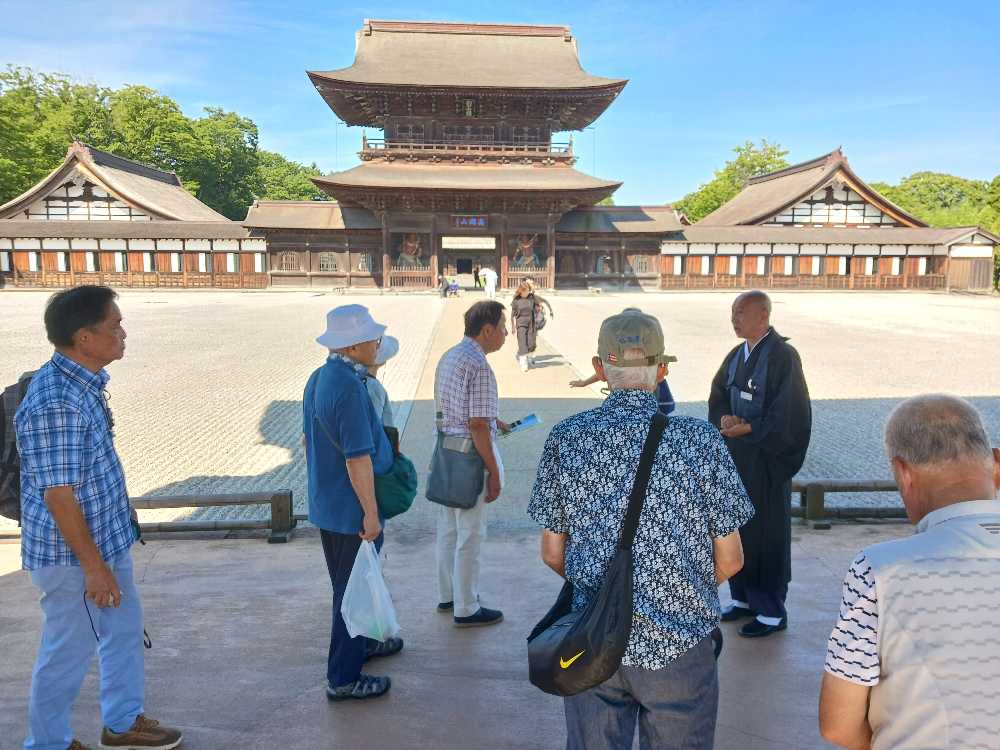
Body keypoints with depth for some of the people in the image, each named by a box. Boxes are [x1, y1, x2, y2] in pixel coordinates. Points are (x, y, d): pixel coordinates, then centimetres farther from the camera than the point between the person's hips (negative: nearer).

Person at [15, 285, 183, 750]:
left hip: (107, 536, 9)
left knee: (125, 628, 21)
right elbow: (58, 495, -26)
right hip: (74, 554, -9)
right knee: (69, 651, 10)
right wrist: (93, 566, -20)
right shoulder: (55, 403, -28)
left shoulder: (84, 381, 2)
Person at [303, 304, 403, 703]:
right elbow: (358, 459, -26)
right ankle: (343, 678, 18)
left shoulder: (317, 378, 4)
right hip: (351, 510, -9)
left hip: (326, 503, 9)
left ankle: (359, 643, 44)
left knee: (348, 584, 25)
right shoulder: (350, 388, -26)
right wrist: (371, 513, -19)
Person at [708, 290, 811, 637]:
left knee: (766, 533, 2)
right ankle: (744, 598, 30)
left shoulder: (783, 356, -14)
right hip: (736, 455, 7)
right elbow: (718, 396, 13)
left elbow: (789, 413, -18)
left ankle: (771, 612, 16)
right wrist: (724, 418, -7)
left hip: (766, 459, -7)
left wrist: (748, 428, -20)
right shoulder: (737, 355, 9)